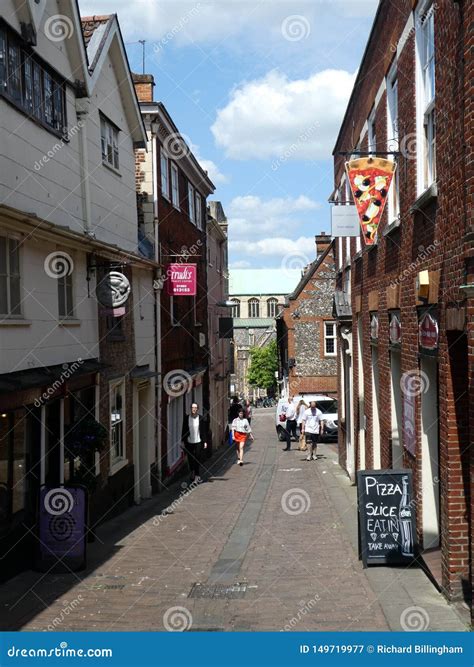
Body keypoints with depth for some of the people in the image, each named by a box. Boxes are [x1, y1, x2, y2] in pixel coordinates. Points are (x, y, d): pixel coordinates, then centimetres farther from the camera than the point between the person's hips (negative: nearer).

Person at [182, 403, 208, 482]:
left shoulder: (201, 418, -3)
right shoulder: (186, 418, 1)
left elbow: (204, 431, 1)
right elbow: (184, 430, 5)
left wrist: (205, 441, -1)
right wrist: (183, 441, 3)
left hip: (198, 442, -1)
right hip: (189, 442, 2)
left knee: (198, 459, -2)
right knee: (190, 459, 9)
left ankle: (197, 475, 8)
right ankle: (192, 472, 33)